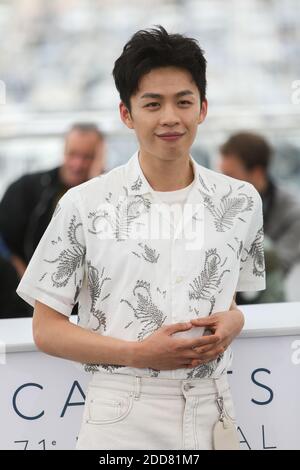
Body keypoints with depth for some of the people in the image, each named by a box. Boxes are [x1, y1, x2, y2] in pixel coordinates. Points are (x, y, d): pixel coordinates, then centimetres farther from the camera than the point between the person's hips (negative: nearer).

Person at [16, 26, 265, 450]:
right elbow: (47, 330, -2)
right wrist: (139, 353, -16)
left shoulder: (241, 202, 4)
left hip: (212, 416, 3)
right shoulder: (84, 206, -5)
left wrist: (233, 321, -5)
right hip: (121, 420, -3)